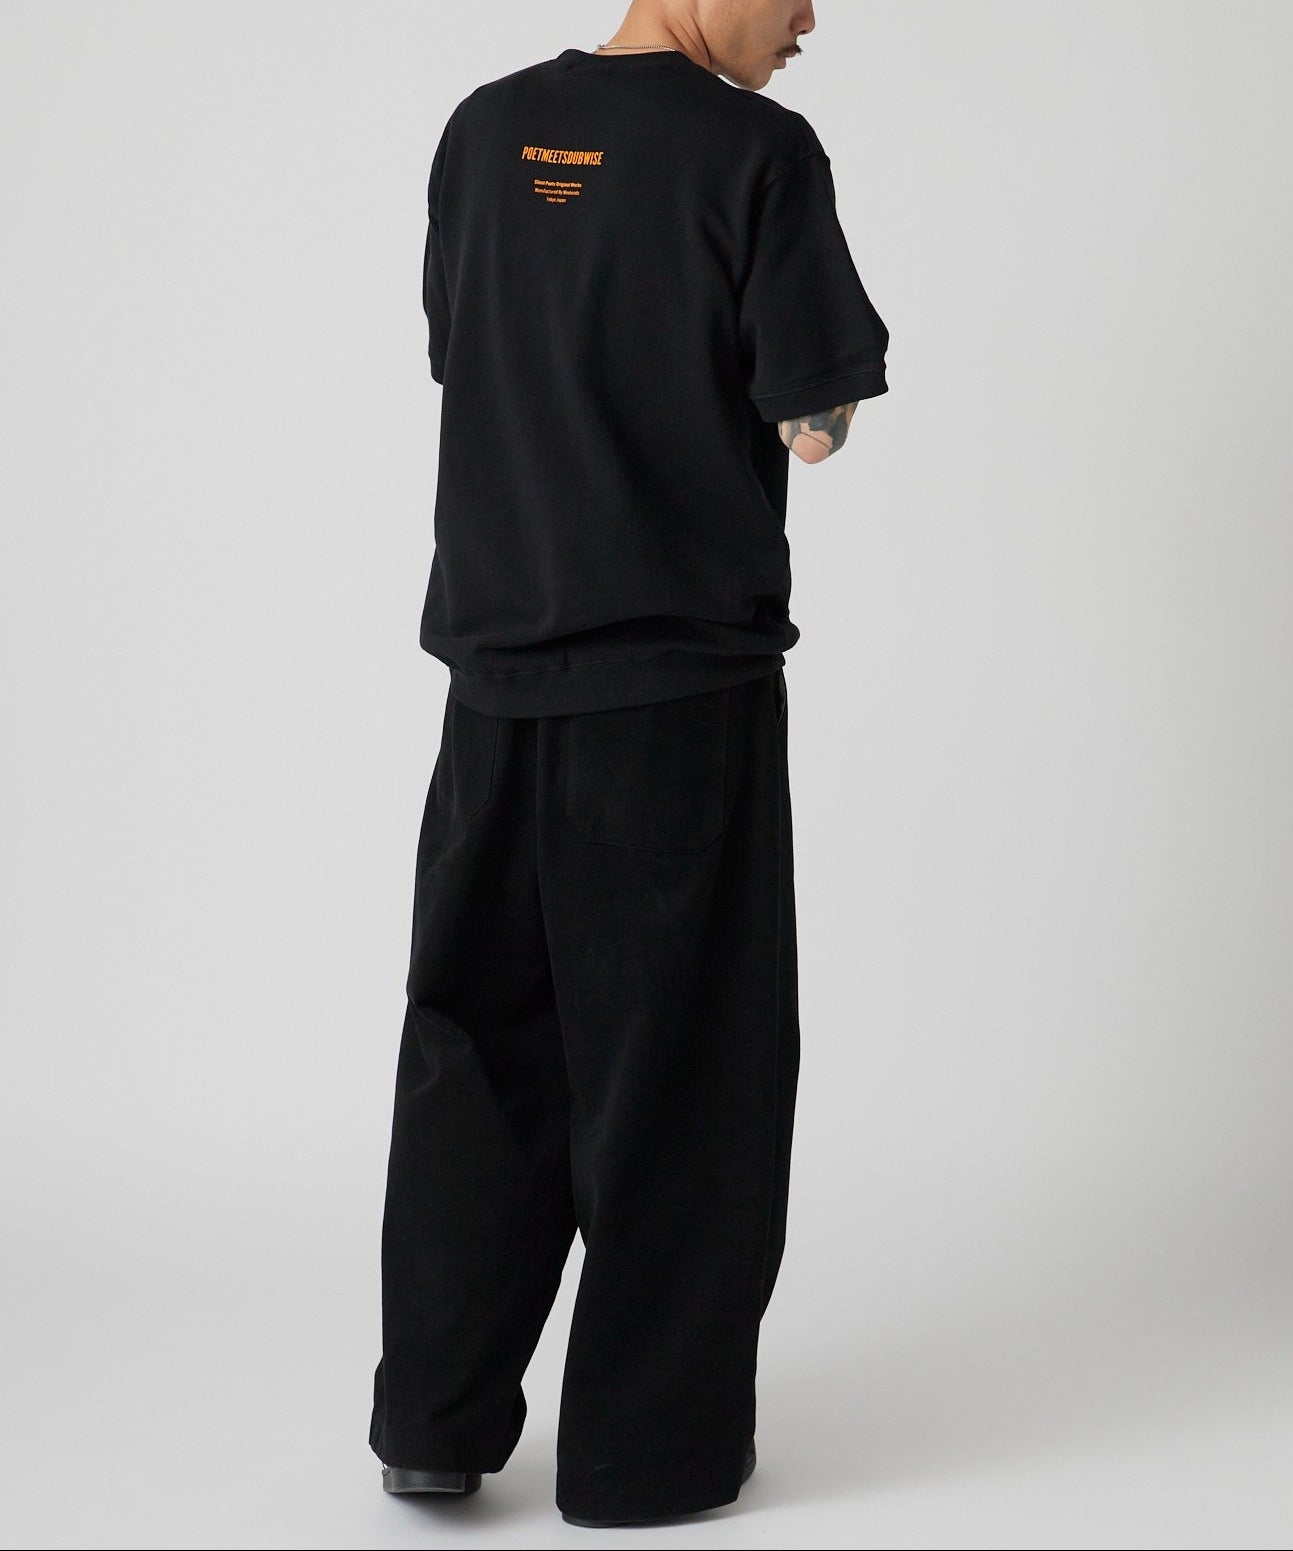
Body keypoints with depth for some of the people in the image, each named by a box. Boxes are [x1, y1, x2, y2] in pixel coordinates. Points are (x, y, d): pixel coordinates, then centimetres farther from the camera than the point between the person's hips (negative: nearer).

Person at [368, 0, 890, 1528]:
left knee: (476, 1040, 15)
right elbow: (812, 424, -10)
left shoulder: (484, 132, 6)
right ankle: (651, 1445, 16)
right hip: (684, 673, -5)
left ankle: (436, 1416, 20)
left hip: (496, 664, 5)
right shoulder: (755, 151, -11)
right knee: (675, 1058, 7)